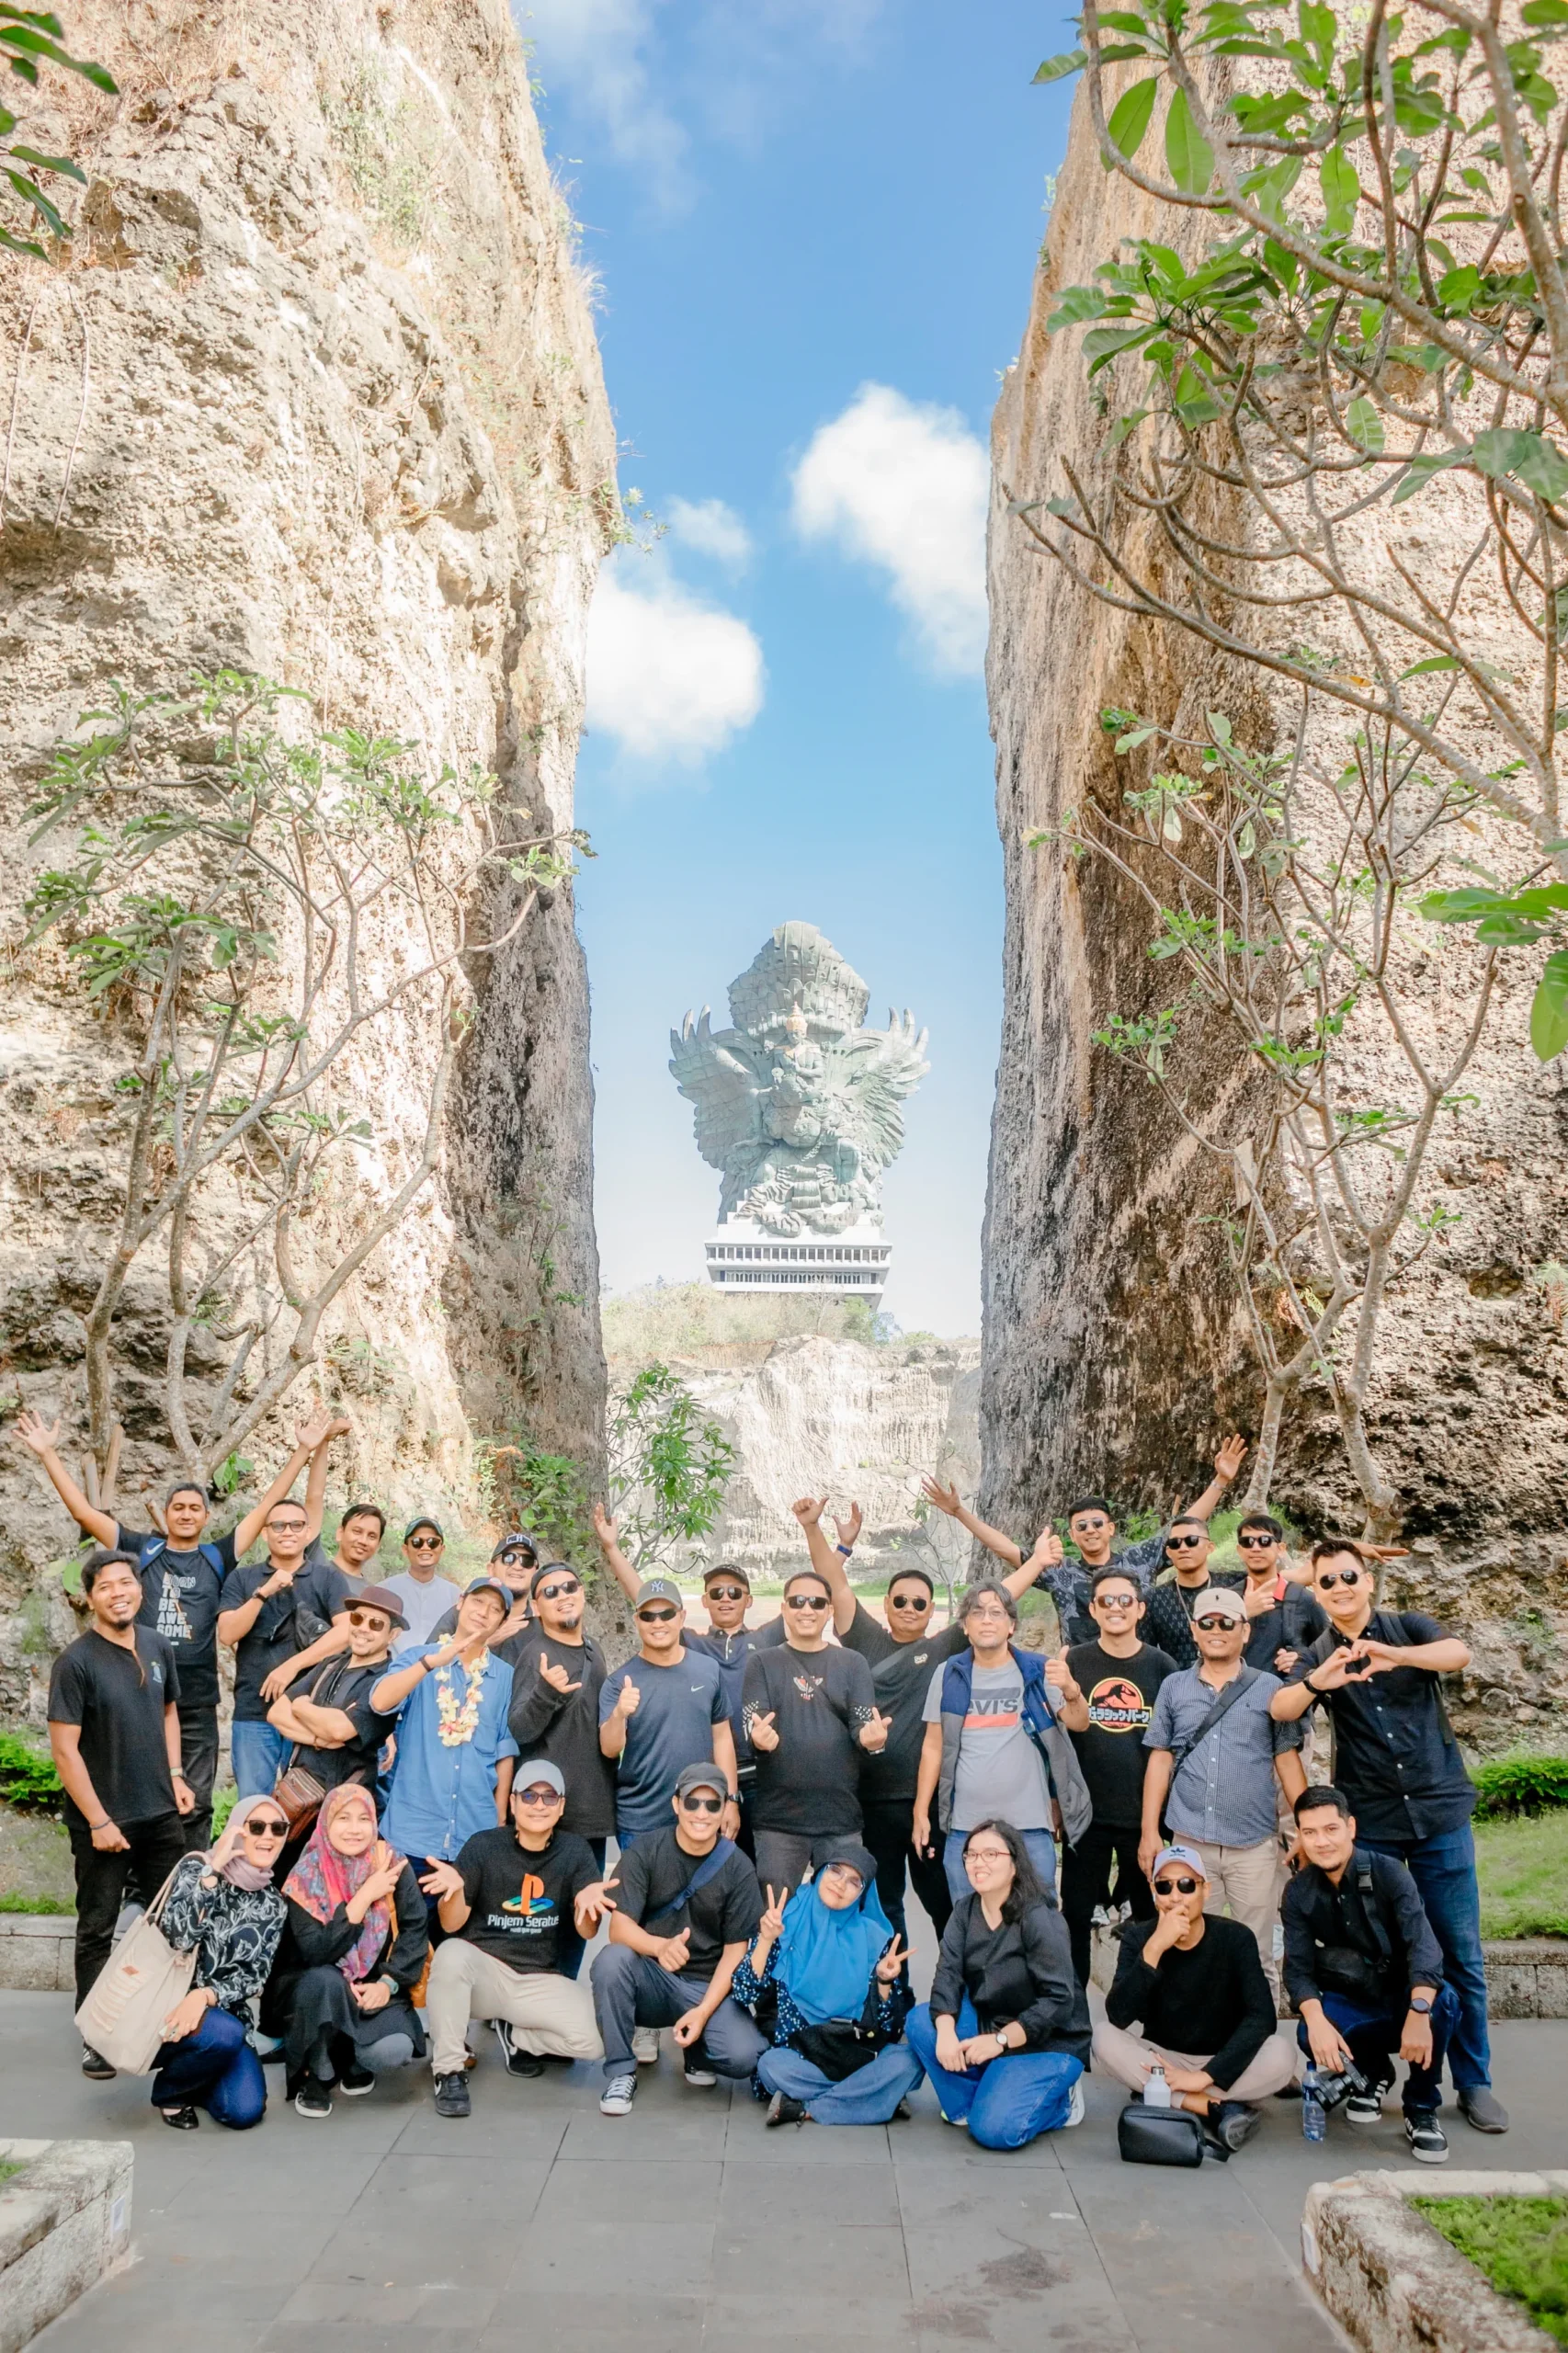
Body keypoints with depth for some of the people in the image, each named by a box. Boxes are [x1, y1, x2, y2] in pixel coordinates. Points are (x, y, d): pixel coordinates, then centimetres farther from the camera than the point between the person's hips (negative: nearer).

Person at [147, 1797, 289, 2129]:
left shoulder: (272, 1903, 5)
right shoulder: (197, 1867, -8)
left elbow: (255, 1976, -4)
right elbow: (178, 1938, -24)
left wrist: (206, 1995, -22)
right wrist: (213, 1869, -26)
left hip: (222, 2014, 4)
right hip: (167, 2004, -4)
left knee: (245, 2111, -16)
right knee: (226, 2034, -33)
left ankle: (192, 2078, 17)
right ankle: (169, 2088, -1)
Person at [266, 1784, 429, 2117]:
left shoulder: (394, 1867, -7)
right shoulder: (306, 1876, -13)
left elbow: (415, 1931, -6)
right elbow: (315, 1952, -22)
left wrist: (388, 1983, -21)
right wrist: (365, 1896, -26)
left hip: (374, 1989, 1)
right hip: (317, 1992, -1)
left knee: (393, 2049, -28)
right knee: (324, 1980, -35)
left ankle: (354, 2061, 10)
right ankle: (314, 2076, -8)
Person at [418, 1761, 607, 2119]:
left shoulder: (574, 1851, 0)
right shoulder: (483, 1846, -5)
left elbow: (586, 1932, -5)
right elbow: (452, 1925, -6)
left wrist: (587, 1905, -30)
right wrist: (456, 1890, -29)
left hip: (540, 1982, 2)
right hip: (482, 1971, -2)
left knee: (597, 2038, -23)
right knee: (451, 1954, -35)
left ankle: (514, 2035, 8)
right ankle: (449, 2072, -15)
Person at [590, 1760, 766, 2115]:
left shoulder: (738, 1868, -6)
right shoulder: (645, 1851, -9)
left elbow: (735, 1951, -5)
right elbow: (619, 1927, -18)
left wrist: (703, 2011, -19)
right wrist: (661, 1946, -39)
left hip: (709, 1986, 1)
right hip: (651, 1979, 0)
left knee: (743, 2056, -27)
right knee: (611, 1959, -33)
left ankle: (698, 2052, 10)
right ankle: (620, 2071, -11)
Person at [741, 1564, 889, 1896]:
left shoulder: (852, 1663, 6)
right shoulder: (762, 1663, 4)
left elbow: (863, 1724, -1)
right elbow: (752, 1724, -6)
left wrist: (873, 1737, -25)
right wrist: (758, 1738, -30)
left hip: (841, 1817, 1)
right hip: (778, 1817, -1)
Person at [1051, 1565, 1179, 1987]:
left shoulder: (1161, 1666, -2)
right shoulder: (1075, 1661, -3)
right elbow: (1075, 1723, -17)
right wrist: (1070, 1693, -39)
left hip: (1145, 1811, 0)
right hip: (1086, 1809, 0)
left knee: (1150, 1912, 12)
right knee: (1076, 1911, 7)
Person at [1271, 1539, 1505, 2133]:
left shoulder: (1409, 1628, 1)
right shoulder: (1316, 1657, 3)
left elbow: (1459, 1653, -21)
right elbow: (1279, 1710, -15)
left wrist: (1394, 1655, -41)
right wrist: (1316, 1682, -37)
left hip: (1441, 1814, -1)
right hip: (1369, 1824, 1)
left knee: (1461, 1955, 6)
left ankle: (1474, 2083, 18)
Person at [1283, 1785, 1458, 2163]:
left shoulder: (1388, 1873, -18)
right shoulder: (1299, 1893, -8)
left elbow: (1423, 1944, -30)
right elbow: (1298, 1968, -12)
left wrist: (1419, 2012, -46)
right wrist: (1316, 2020, -33)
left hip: (1403, 1996, -2)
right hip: (1355, 2003, 2)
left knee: (1442, 2002, -36)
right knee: (1310, 2037, -30)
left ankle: (1422, 2110, -10)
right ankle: (1373, 2074, 8)